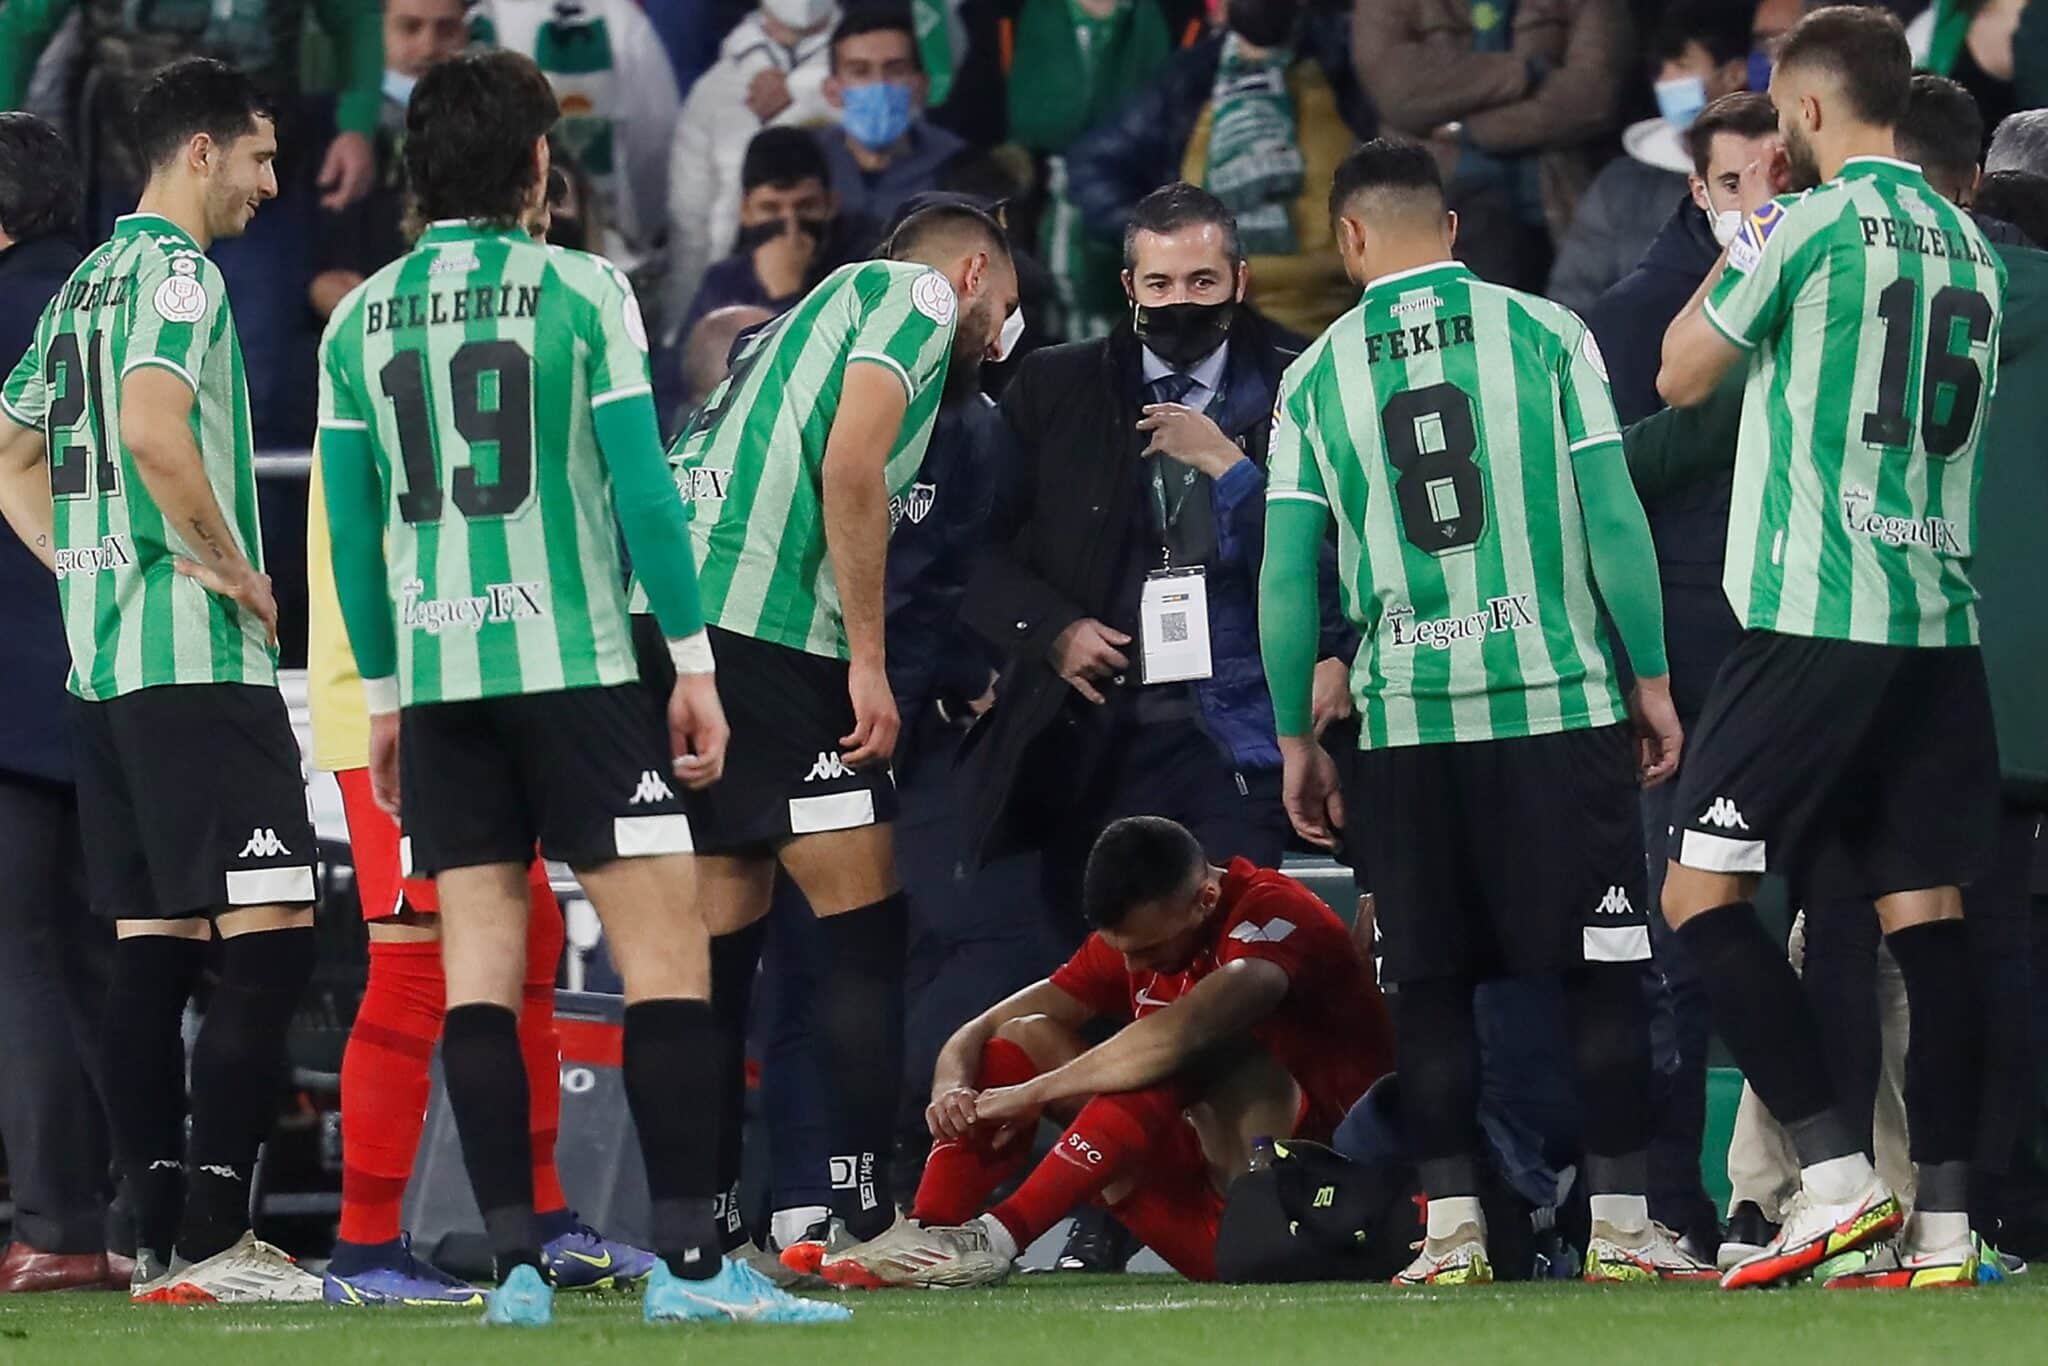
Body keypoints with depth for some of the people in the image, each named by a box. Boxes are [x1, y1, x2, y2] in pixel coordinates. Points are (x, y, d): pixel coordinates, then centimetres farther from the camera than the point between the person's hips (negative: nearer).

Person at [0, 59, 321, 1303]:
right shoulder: (174, 271, -10)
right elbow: (152, 429, -25)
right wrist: (231, 567, -14)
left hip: (104, 662, 10)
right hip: (198, 656, -10)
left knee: (156, 946, 9)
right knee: (271, 941, -10)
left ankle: (163, 1234, 8)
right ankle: (212, 1239, -15)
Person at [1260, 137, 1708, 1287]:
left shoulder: (1318, 375, 4)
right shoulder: (1544, 332, 1)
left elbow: (1287, 577, 3)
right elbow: (1613, 517, -3)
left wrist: (1297, 739, 12)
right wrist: (1652, 680, 4)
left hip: (1409, 717, 1)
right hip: (1563, 703, -1)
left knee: (1431, 980, 8)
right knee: (1602, 969, 4)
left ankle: (1453, 1228, 3)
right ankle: (1621, 1222, 1)